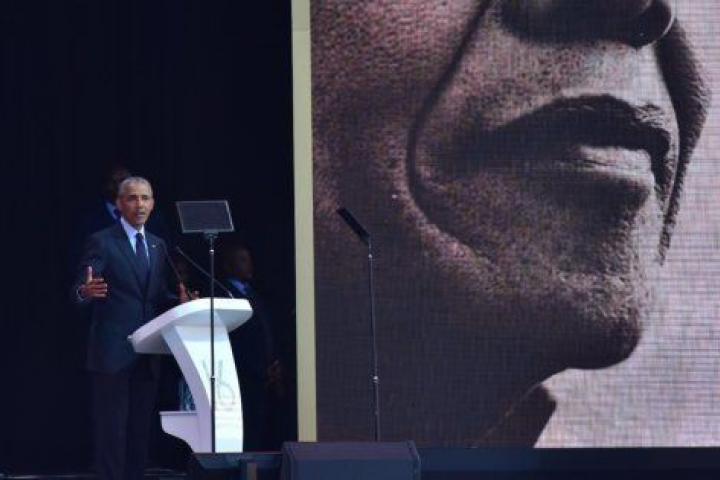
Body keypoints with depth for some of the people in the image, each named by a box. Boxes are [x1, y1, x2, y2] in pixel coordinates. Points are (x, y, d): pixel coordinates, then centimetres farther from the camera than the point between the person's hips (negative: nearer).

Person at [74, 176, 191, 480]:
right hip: (112, 352, -6)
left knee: (140, 429, 8)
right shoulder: (102, 242, -5)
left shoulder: (157, 246, 15)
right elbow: (80, 293, -12)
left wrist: (179, 301, -3)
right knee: (112, 429, -6)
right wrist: (86, 292, -35)